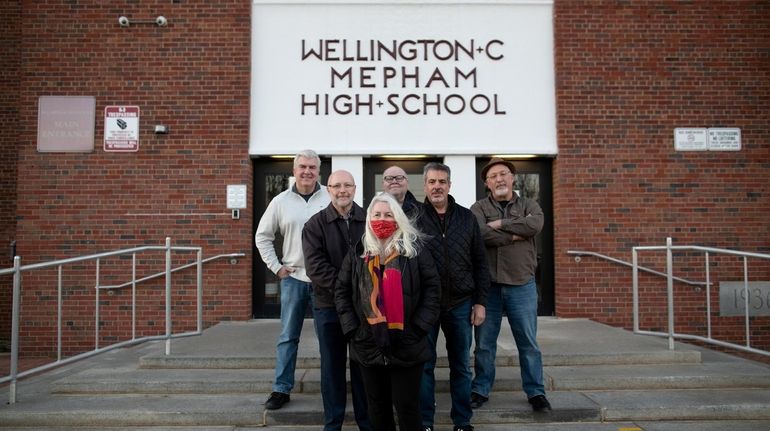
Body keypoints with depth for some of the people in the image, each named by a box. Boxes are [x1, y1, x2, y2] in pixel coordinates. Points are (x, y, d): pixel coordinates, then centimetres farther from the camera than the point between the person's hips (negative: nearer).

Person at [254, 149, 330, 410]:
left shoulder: (331, 199, -4)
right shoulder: (281, 201, 4)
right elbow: (262, 236, 11)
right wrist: (276, 267, 4)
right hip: (293, 277, 2)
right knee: (288, 336, 8)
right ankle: (281, 389, 18)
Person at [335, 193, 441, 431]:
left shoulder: (414, 250, -1)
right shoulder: (357, 253, 6)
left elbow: (433, 288, -3)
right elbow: (341, 293, 7)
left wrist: (418, 327, -10)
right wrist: (351, 328, -3)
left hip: (407, 345, -2)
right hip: (368, 345, 3)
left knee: (407, 405, 6)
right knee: (377, 406, 15)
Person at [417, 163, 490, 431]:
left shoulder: (467, 217, 5)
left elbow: (480, 263, 7)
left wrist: (480, 302, 2)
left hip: (461, 304, 2)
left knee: (461, 366, 11)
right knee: (424, 365, 6)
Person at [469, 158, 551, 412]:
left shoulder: (529, 206, 8)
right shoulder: (478, 208, 4)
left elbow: (535, 225, -15)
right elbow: (481, 234, -17)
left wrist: (500, 224, -11)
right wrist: (516, 235, -12)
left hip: (522, 285, 1)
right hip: (488, 285, 0)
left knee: (528, 343, 8)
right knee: (484, 342, 8)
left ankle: (536, 392, 21)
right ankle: (480, 390, 21)